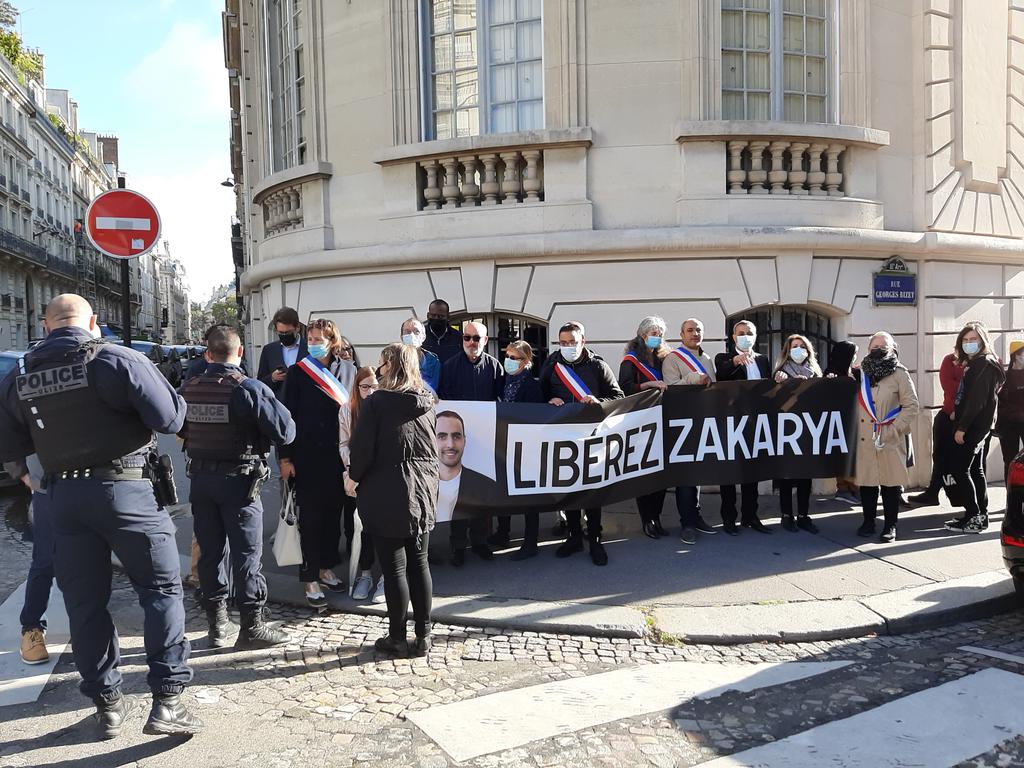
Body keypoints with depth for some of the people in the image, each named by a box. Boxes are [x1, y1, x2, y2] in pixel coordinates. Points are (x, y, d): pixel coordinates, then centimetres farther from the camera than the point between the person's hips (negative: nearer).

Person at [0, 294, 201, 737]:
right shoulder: (117, 359, -10)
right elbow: (170, 418, -14)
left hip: (63, 496, 5)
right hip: (124, 489, -4)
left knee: (84, 601, 14)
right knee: (162, 588, 6)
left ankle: (106, 703, 24)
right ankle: (166, 701, 3)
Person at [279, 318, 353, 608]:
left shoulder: (347, 370, 4)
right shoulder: (298, 372, -2)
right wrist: (285, 457, -6)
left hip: (338, 455, 3)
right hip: (306, 456, -3)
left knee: (333, 514, 12)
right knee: (310, 518, 2)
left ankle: (326, 568, 29)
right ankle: (311, 580, 10)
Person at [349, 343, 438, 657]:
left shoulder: (376, 402, -13)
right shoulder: (427, 402, 4)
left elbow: (362, 448, -12)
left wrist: (354, 474, 5)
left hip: (387, 495, -5)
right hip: (423, 491, 5)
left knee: (394, 567, 3)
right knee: (419, 563, 12)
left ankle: (397, 638, 13)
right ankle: (423, 636, 19)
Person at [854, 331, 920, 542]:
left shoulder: (899, 374, 1)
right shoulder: (861, 373, 13)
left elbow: (912, 406, -4)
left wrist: (891, 431, -11)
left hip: (890, 440, -3)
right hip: (864, 439, 3)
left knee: (890, 482, 2)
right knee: (866, 480, 8)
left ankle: (890, 525, 14)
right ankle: (868, 522, 21)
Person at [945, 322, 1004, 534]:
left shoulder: (984, 364, -13)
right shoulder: (974, 364, 17)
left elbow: (977, 399, -20)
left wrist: (962, 427, -21)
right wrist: (959, 420, 10)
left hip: (974, 426, -10)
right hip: (975, 426, 10)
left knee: (959, 469, -9)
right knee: (975, 470, 13)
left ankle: (973, 518, -6)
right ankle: (981, 515, 19)